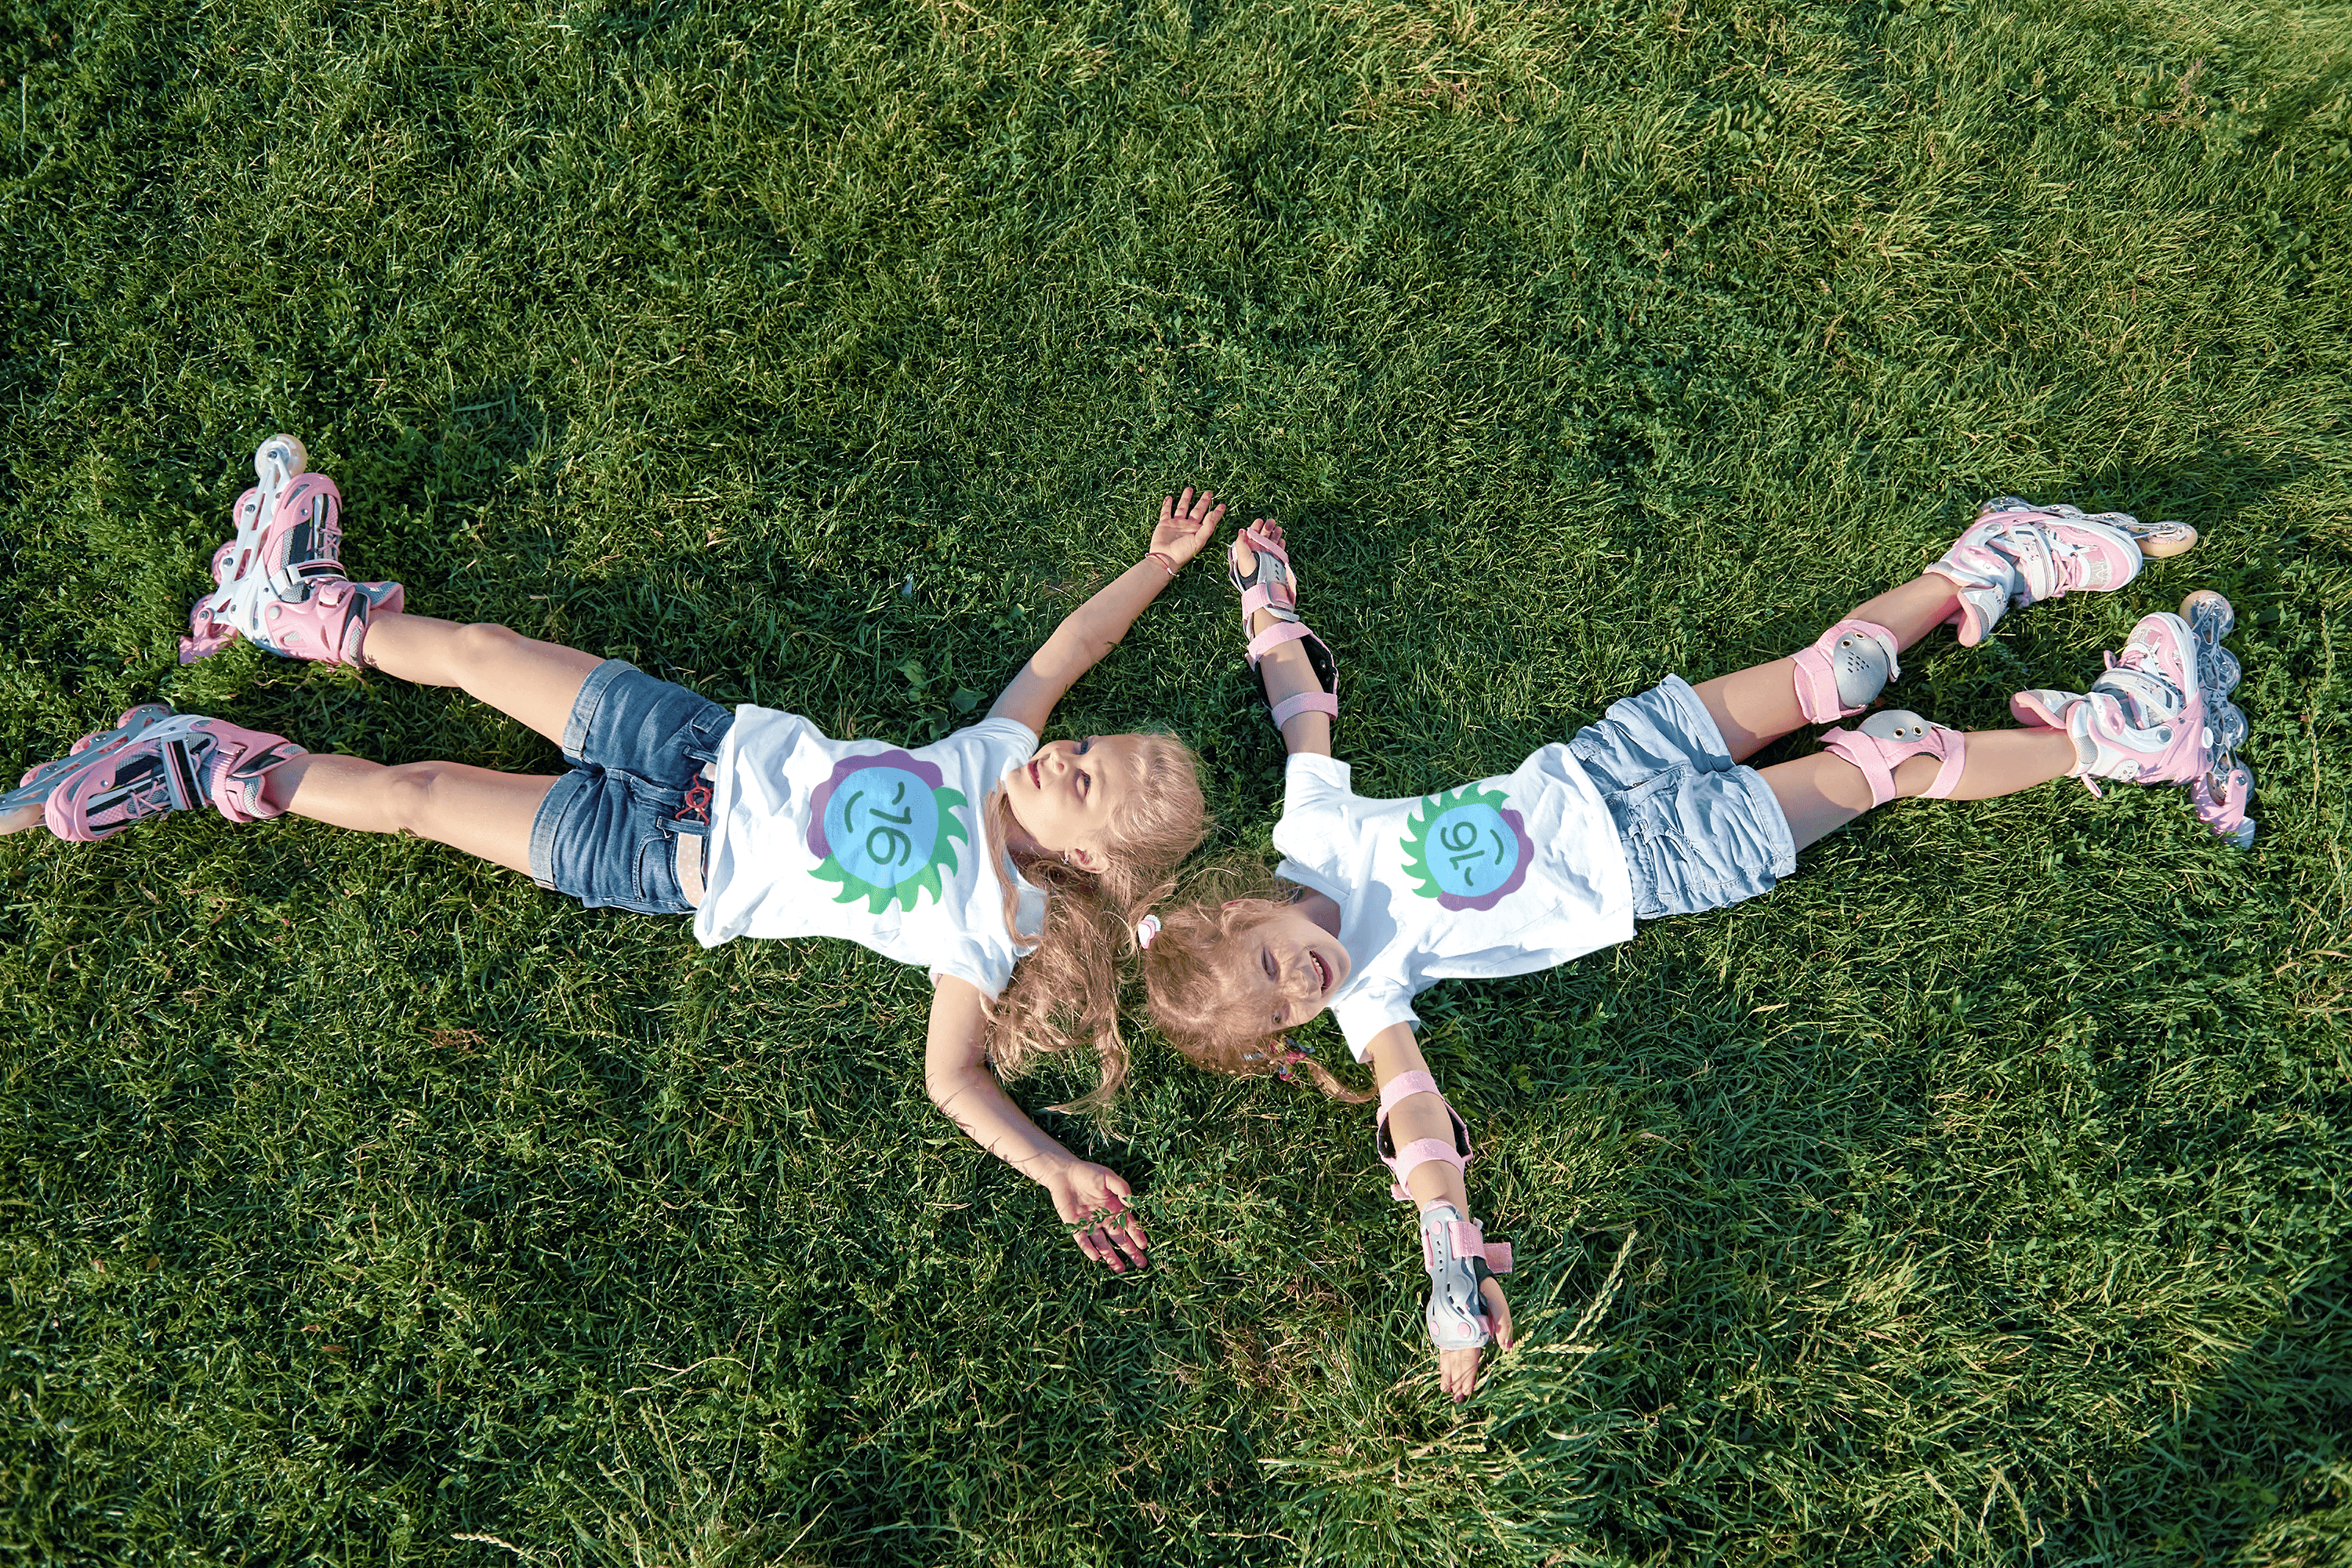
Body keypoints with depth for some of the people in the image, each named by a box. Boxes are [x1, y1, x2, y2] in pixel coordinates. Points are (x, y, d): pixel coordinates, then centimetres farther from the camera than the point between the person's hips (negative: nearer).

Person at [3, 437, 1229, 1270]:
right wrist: (1161, 562, 9)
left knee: (418, 795, -1)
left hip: (676, 861, -4)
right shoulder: (1004, 753, -6)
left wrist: (1047, 1163, -34)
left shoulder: (989, 926, -19)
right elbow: (1066, 650, 6)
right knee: (475, 651, 8)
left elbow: (952, 1077, -21)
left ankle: (218, 770, 24)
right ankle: (299, 603, 36)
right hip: (716, 749, 5)